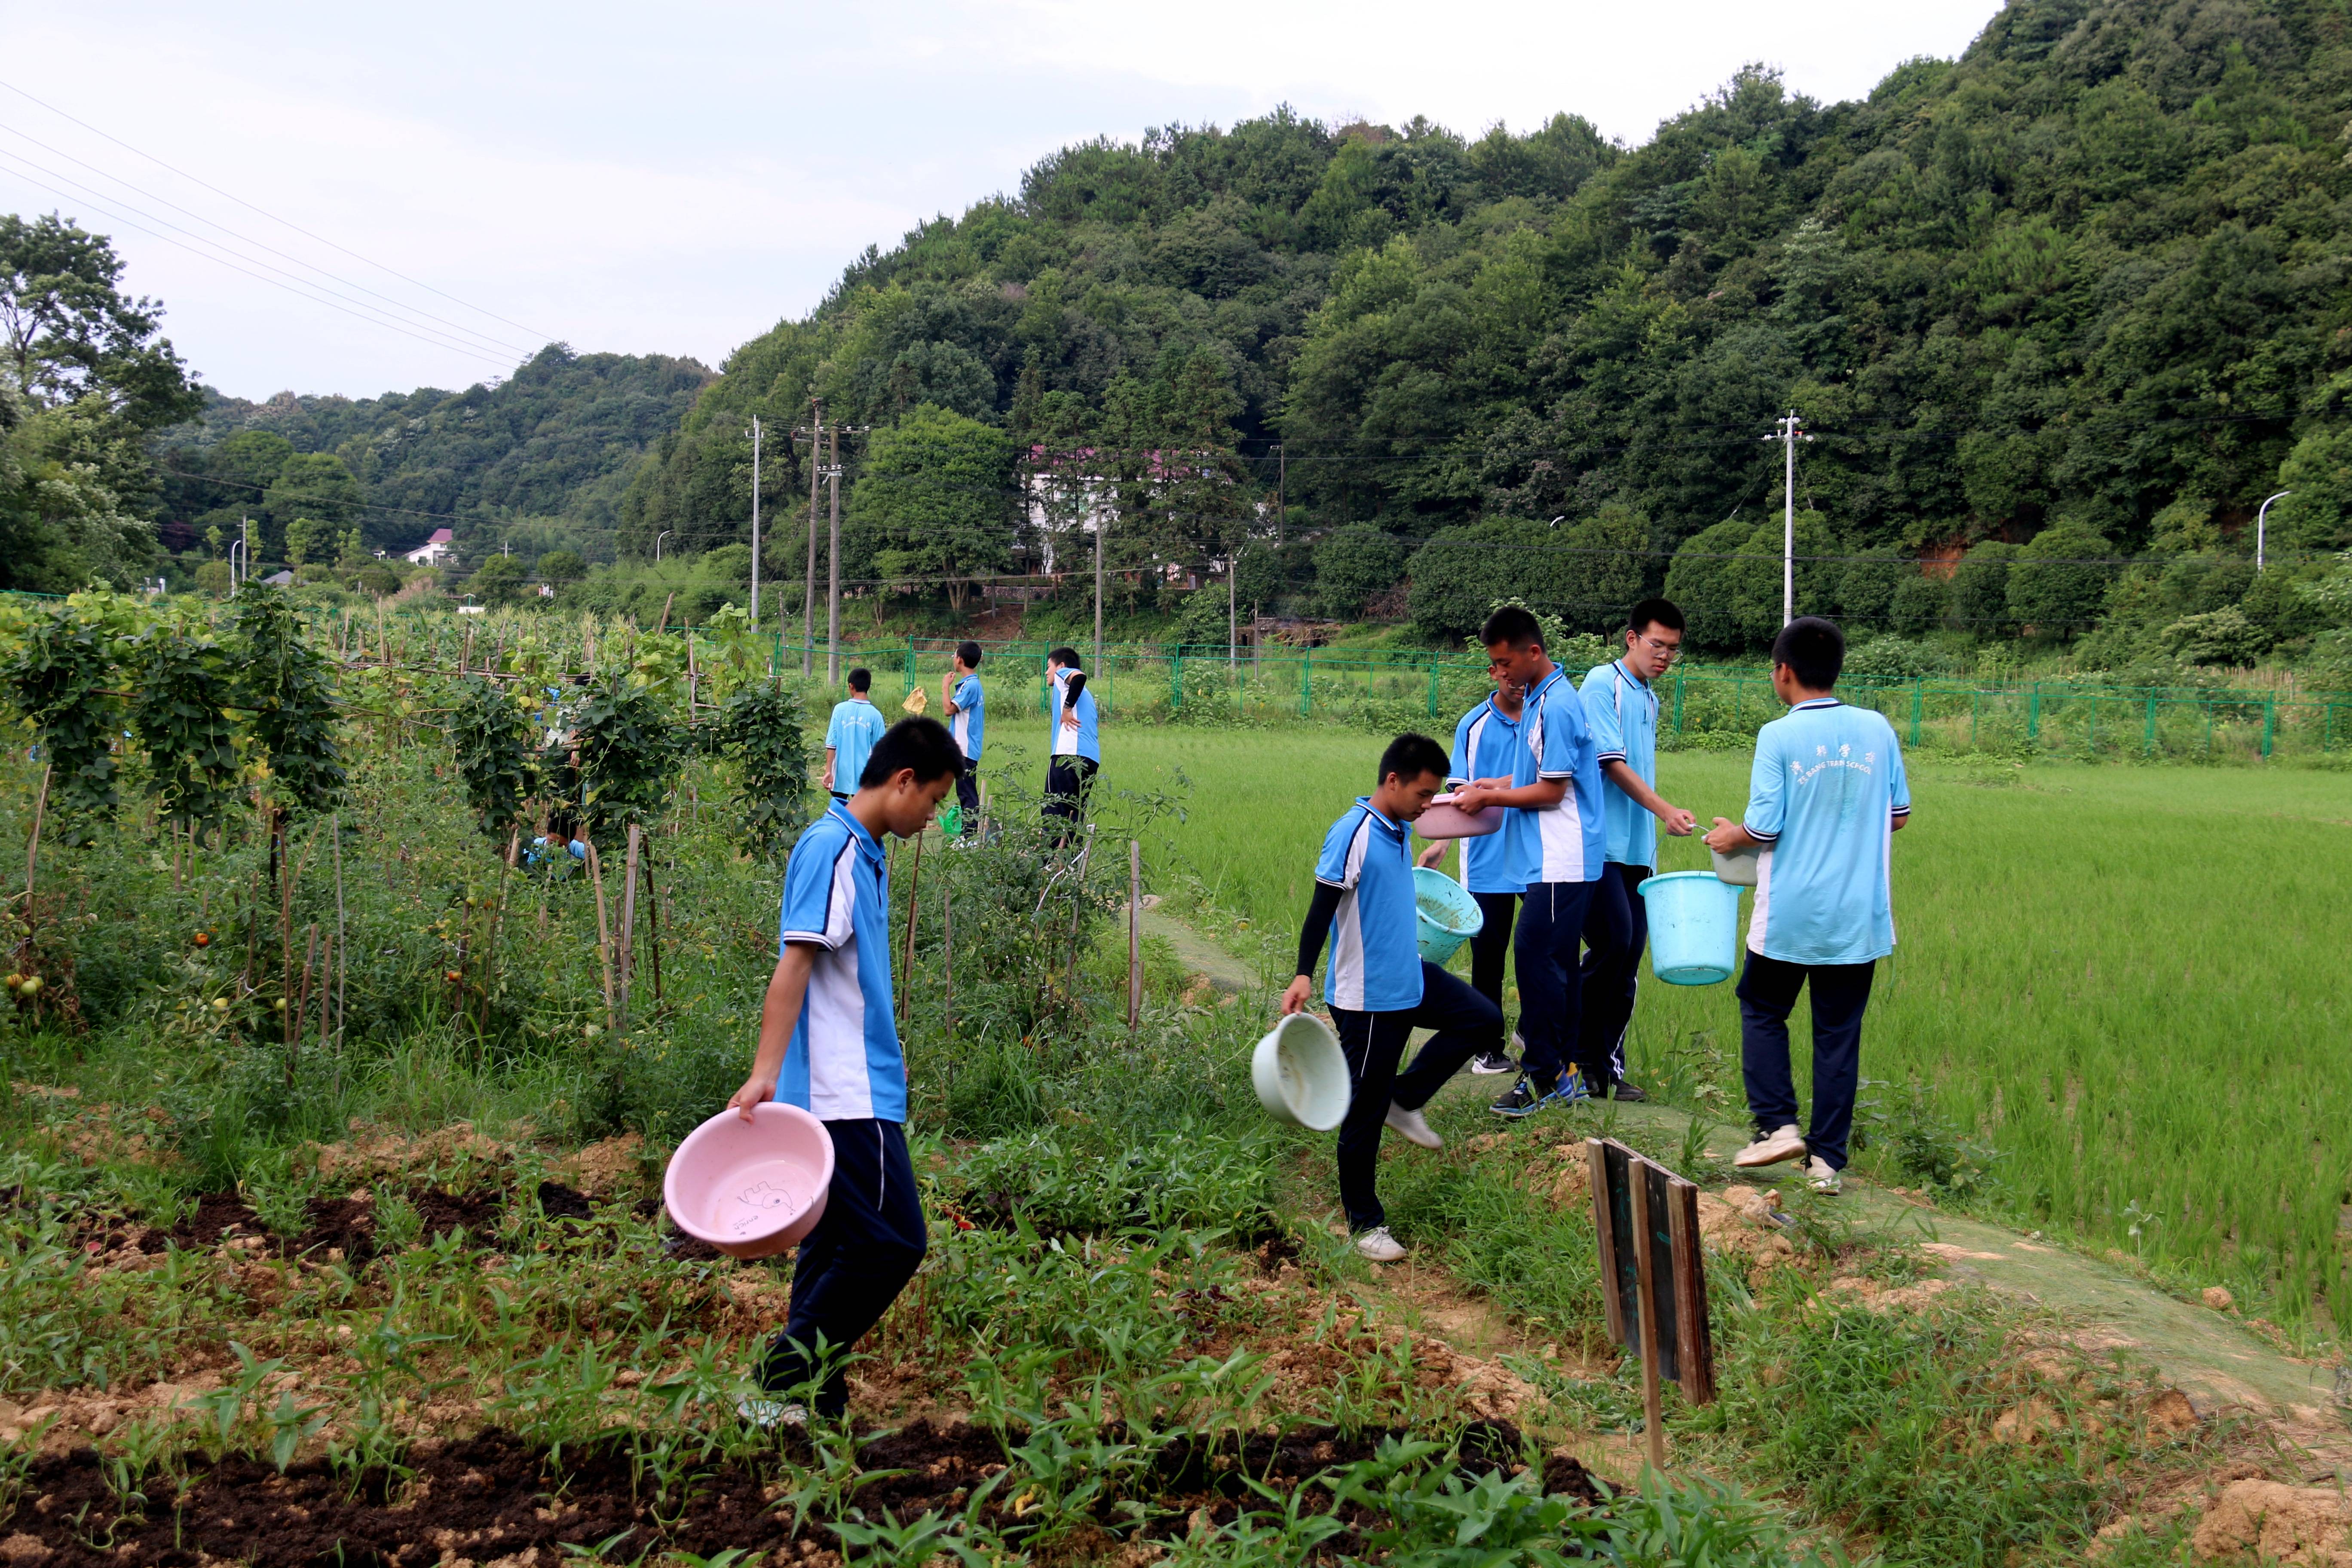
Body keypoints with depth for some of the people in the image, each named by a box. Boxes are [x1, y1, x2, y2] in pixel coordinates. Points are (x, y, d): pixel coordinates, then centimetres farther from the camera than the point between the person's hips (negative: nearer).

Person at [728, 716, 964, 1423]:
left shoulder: (862, 853, 17)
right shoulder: (832, 847, -11)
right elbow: (795, 962, -19)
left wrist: (886, 1054, 30)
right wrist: (765, 1071, -25)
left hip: (858, 1091, 10)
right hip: (845, 1095, -10)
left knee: (839, 1246, 11)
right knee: (892, 1241, -10)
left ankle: (815, 1406, 16)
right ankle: (777, 1386, -4)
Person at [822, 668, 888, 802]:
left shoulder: (840, 709, -5)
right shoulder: (875, 715, -6)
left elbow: (832, 744, -7)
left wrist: (828, 771, -4)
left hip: (841, 775, 0)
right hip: (863, 775, 0)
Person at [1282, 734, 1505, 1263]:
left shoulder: (1397, 831, 7)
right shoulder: (1352, 835, -19)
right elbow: (1321, 910, -23)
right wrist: (1304, 976, -31)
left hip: (1411, 978, 9)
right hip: (1367, 996, -9)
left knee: (1483, 1019, 10)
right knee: (1365, 1111, 2)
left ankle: (1405, 1100, 15)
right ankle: (1365, 1223, 15)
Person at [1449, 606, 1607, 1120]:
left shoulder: (1557, 706, -17)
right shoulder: (1539, 699, 14)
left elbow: (1552, 791, -17)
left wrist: (1490, 798, -8)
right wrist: (1492, 787, 14)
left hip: (1561, 863, -10)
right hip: (1549, 860, 10)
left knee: (1536, 957, -9)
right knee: (1557, 962, 13)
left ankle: (1543, 1077, -3)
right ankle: (1575, 1068, 19)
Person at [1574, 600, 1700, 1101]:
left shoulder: (1650, 700, 19)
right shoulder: (1603, 684, -5)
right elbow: (1613, 763, -13)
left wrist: (1652, 834, 17)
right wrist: (1666, 811, -20)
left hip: (1636, 849, 8)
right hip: (1600, 844, -8)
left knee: (1628, 958, 5)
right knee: (1612, 945, -13)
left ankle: (1608, 1066, 10)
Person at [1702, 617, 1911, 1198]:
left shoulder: (1779, 736, -12)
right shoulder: (1877, 730, 0)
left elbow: (1764, 828, -13)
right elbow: (1899, 814, 8)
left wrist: (1729, 838, 7)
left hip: (1789, 916, -3)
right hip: (1858, 916, 3)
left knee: (1762, 1009, 19)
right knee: (1839, 1034, 9)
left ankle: (1778, 1125, 9)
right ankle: (1827, 1159, 11)